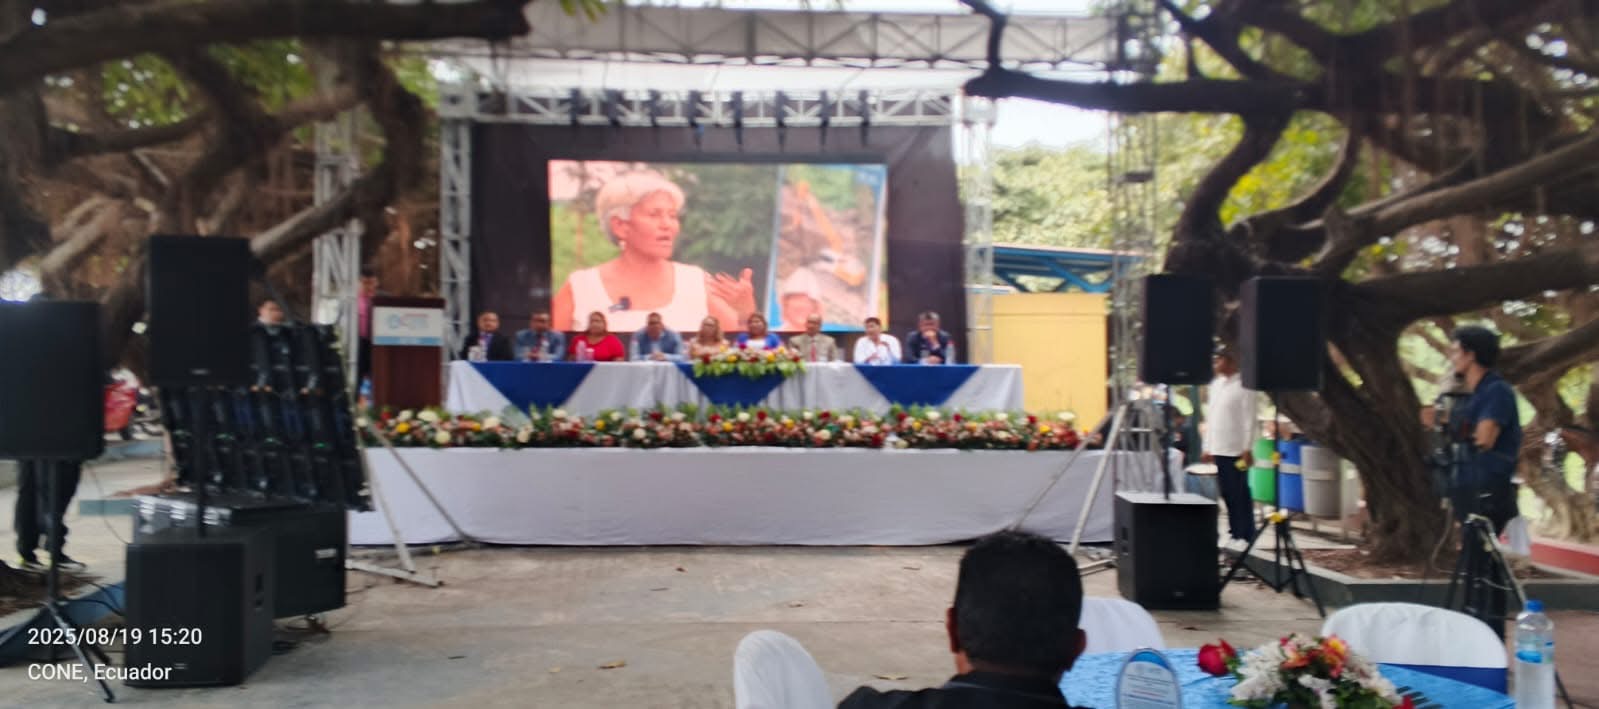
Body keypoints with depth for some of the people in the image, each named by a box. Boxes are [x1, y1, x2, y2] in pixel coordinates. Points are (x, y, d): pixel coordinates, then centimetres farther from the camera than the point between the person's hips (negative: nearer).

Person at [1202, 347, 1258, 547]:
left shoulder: (1242, 386, -8)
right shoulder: (1216, 384, 14)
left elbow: (1249, 420, -11)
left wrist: (1247, 449, -15)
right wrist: (1207, 447, 16)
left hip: (1236, 450, -7)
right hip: (1218, 449, 7)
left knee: (1239, 494, -2)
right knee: (1227, 493, 10)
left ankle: (1245, 536, 5)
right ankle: (1234, 533, 17)